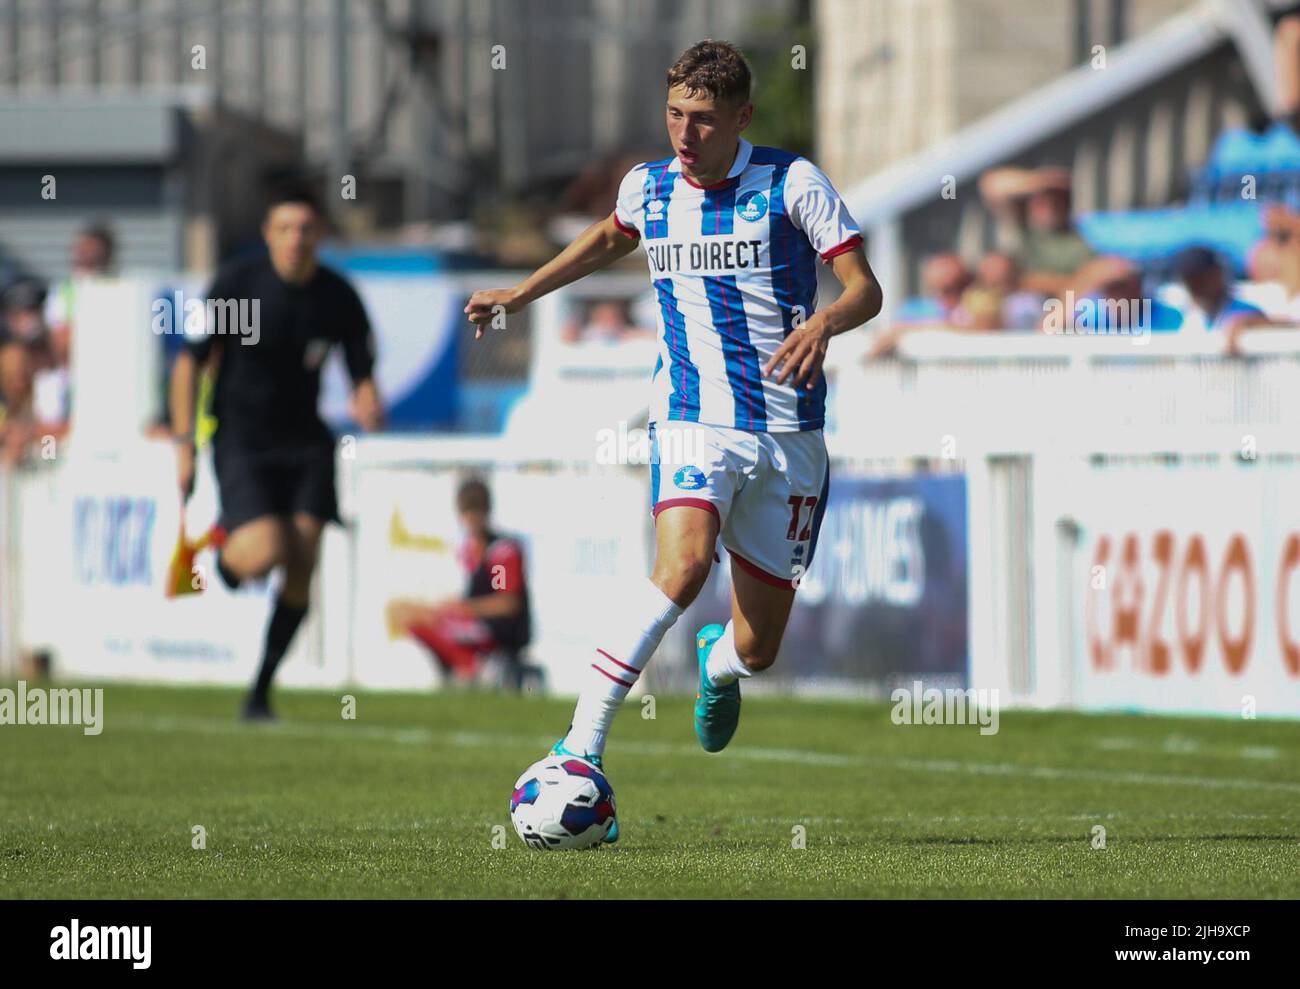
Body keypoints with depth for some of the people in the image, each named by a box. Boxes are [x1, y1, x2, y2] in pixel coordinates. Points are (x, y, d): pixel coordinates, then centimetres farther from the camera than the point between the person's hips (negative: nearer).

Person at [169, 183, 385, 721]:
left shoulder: (339, 298, -4)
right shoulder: (235, 284, -11)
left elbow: (363, 374, 4)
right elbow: (189, 361, -4)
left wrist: (367, 405, -20)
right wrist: (184, 444, -8)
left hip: (304, 440, 3)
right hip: (239, 439, -3)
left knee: (302, 564, -10)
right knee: (265, 551, -24)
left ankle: (261, 691, 4)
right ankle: (225, 549, 16)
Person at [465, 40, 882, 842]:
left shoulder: (792, 184, -4)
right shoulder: (648, 188, 5)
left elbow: (866, 290, -8)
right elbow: (611, 238, 30)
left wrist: (825, 321, -30)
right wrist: (523, 294, 31)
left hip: (790, 437, 0)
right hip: (694, 424, 0)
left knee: (758, 649, 5)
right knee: (683, 565, -31)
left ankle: (717, 663, 46)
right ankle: (581, 750, -33)